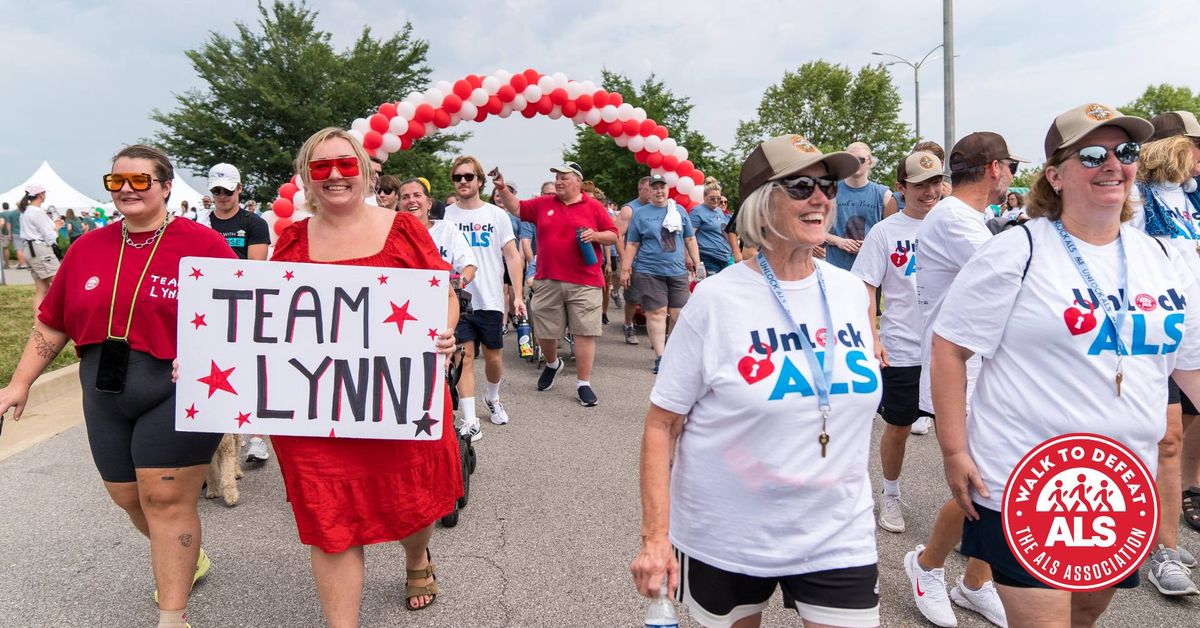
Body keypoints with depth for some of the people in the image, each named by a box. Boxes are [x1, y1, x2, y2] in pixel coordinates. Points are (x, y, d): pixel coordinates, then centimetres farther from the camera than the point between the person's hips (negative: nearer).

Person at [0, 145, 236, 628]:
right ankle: (186, 559, 44)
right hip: (107, 399, 6)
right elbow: (51, 324, 14)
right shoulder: (87, 249, 7)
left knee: (167, 500, -4)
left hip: (179, 394, -6)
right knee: (129, 497, 16)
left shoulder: (202, 244, -9)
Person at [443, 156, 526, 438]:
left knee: (494, 357, 10)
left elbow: (512, 256, 2)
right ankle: (470, 421, 2)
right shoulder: (444, 216, 3)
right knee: (465, 358, -3)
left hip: (490, 300, 1)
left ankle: (492, 397, 39)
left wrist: (518, 295, -6)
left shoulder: (497, 215, 2)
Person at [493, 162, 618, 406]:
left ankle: (583, 384, 6)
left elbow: (613, 236, 5)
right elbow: (516, 207, 12)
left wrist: (595, 235, -13)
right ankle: (552, 363, 42)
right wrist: (502, 188, -2)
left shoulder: (594, 207, 3)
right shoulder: (543, 204, 10)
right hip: (547, 282, 3)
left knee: (584, 333, -3)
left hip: (584, 283, -3)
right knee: (545, 333, 12)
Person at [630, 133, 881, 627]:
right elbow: (662, 423, -11)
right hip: (726, 539, -3)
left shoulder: (851, 291, 1)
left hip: (839, 535, 3)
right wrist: (655, 536, -15)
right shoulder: (716, 300, -13)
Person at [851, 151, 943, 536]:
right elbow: (866, 290, -4)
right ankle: (891, 496, 32)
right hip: (901, 352, -2)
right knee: (898, 428, 11)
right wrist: (872, 339, -14)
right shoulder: (885, 232, -4)